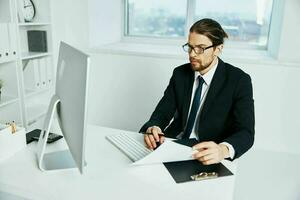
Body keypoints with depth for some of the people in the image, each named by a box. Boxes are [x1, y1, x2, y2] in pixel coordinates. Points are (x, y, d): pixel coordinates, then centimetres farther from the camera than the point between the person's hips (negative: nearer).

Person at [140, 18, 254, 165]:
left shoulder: (239, 81, -10)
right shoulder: (180, 73, 3)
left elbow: (246, 133, -17)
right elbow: (162, 112, 1)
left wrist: (223, 150, -40)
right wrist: (153, 128, -24)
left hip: (207, 157, -2)